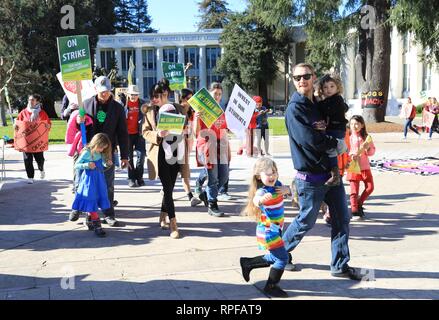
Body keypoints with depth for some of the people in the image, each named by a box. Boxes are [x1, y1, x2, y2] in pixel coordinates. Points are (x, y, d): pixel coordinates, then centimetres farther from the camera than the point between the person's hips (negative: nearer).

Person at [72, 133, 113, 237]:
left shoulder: (101, 154, 5)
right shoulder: (87, 153, -13)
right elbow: (76, 165, -9)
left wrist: (107, 164, -4)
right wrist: (87, 165, -24)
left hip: (99, 180, 7)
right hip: (89, 179, -7)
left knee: (96, 201, 13)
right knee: (91, 201, -4)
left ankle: (89, 220, 31)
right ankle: (96, 225, -4)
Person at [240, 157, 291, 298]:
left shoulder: (277, 184, -2)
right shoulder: (262, 191, -25)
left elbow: (290, 192, 15)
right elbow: (256, 200, -47)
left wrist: (287, 190, -9)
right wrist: (261, 199, -70)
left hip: (276, 230, 8)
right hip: (268, 232, -8)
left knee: (274, 258, 21)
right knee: (282, 258, -8)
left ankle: (247, 263, 37)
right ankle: (270, 287, 8)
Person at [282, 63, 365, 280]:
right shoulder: (295, 108, -12)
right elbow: (308, 138, -24)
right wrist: (335, 143, -11)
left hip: (330, 171, 7)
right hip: (310, 176, -7)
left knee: (341, 218, 8)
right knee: (306, 221, 5)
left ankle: (340, 266, 20)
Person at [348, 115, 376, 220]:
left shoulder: (366, 137, 4)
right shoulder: (348, 137, -4)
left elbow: (372, 151, 7)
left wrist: (368, 148, -13)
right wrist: (351, 156, -21)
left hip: (365, 167, 3)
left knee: (370, 187, 4)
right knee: (354, 190, -1)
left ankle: (359, 204, 25)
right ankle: (354, 212, 5)